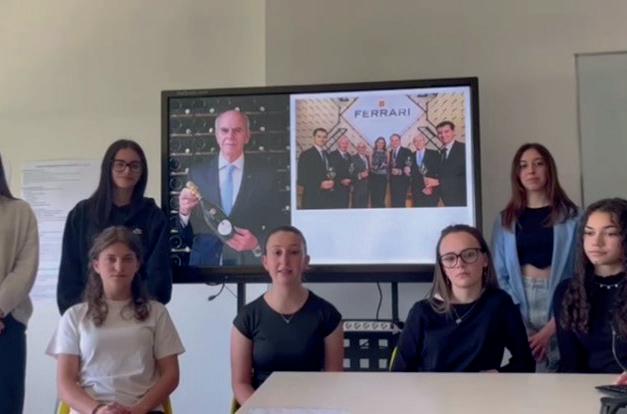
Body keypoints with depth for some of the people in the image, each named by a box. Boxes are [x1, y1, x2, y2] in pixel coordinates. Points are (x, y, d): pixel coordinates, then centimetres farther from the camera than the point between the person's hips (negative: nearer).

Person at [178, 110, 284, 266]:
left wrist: (257, 244, -17)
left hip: (249, 264, 0)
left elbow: (276, 228, 0)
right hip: (205, 262, 1)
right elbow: (186, 235, 1)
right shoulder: (197, 172, -1)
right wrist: (184, 212, -17)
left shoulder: (265, 172, -3)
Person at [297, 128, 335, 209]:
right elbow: (301, 179, -10)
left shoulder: (327, 155, 16)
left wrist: (332, 182, -2)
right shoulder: (306, 154, -4)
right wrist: (320, 184, -17)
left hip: (328, 198, 6)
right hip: (312, 199, -6)